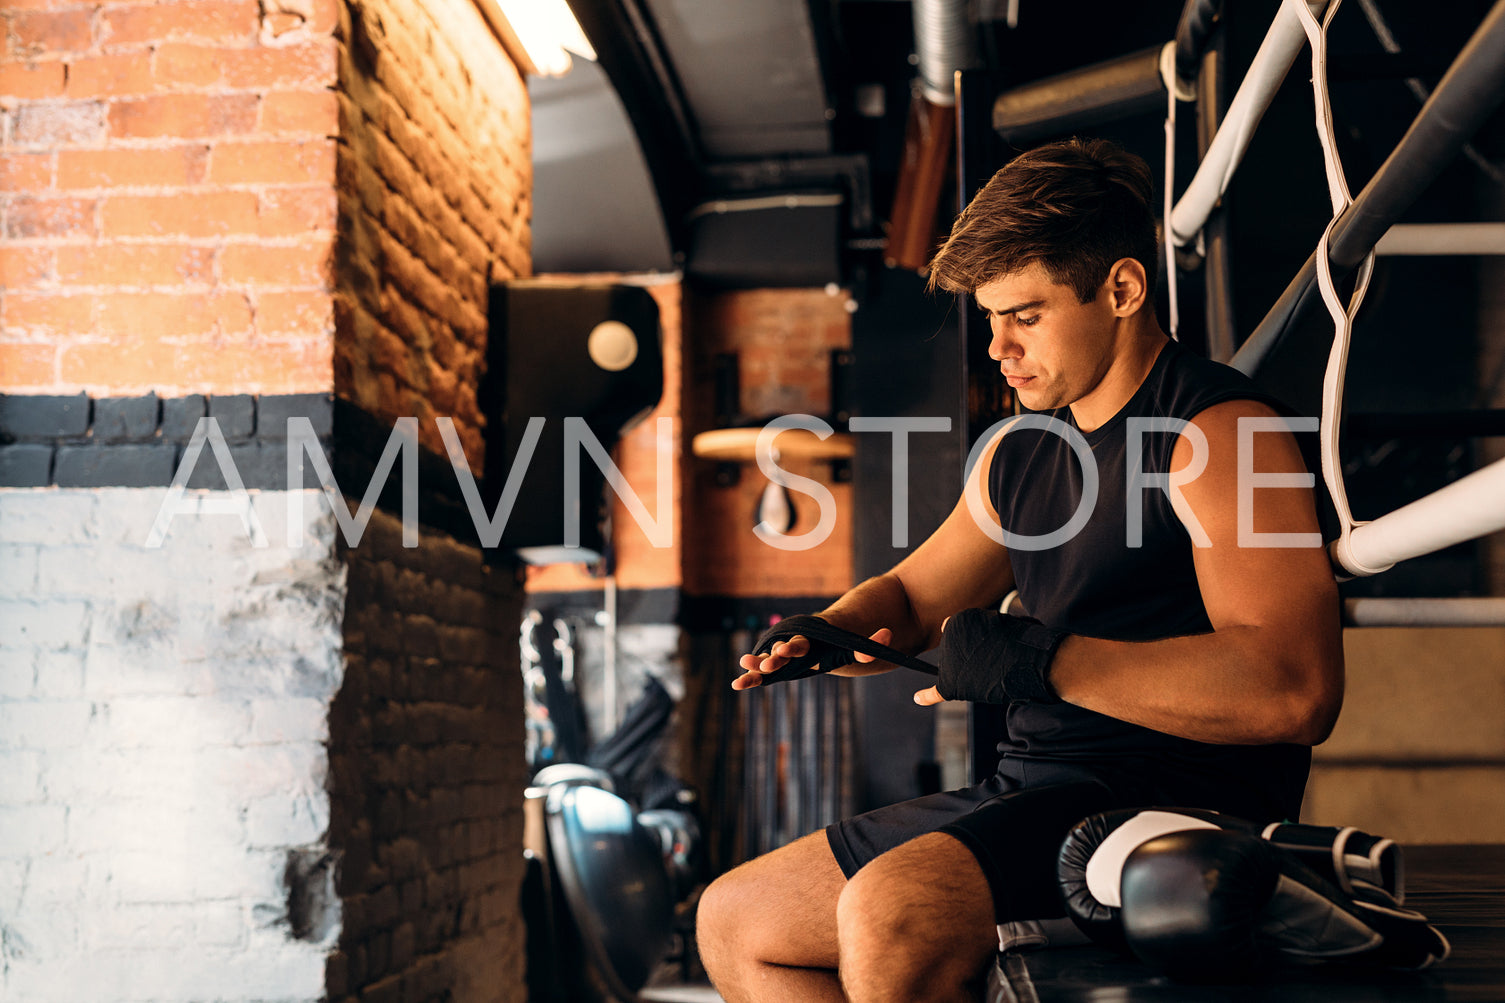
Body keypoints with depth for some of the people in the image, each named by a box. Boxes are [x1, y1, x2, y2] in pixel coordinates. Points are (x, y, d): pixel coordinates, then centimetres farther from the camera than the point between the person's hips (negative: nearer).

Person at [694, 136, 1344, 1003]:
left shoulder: (1221, 433, -13)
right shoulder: (1018, 455, 16)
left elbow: (1296, 692, -26)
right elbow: (910, 598, 29)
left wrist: (1037, 662, -25)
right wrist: (824, 635, 3)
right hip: (1032, 793, 10)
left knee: (888, 915, -35)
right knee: (733, 920, 12)